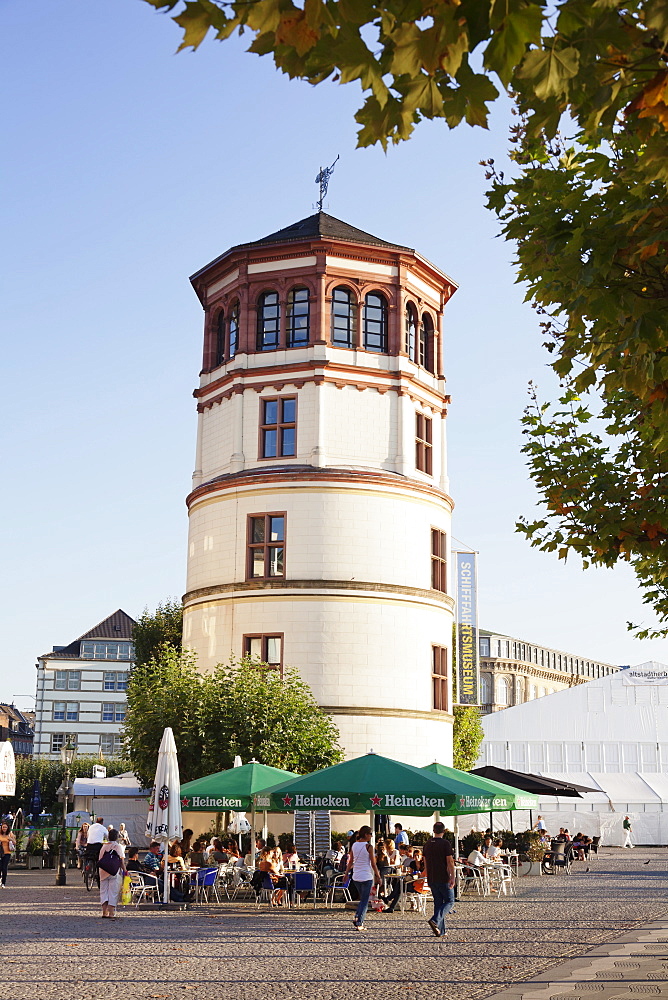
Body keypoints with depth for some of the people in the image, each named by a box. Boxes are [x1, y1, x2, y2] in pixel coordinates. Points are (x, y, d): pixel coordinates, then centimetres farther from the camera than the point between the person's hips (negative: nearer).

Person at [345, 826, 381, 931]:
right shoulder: (368, 846, -11)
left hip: (356, 876, 6)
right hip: (367, 877, -6)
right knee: (365, 900, 1)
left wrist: (346, 873, 20)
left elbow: (350, 862, 10)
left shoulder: (354, 845, 5)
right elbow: (373, 863, -9)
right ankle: (359, 922, -6)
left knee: (362, 899, 20)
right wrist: (378, 876, -2)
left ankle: (357, 918, 10)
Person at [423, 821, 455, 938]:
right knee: (449, 902, 5)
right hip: (444, 878, -6)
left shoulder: (427, 844, 9)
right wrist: (452, 877, -12)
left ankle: (440, 931, 9)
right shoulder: (445, 843, -10)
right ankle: (435, 920, -17)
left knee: (438, 903, 12)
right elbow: (450, 861, -14)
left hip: (431, 879, 6)